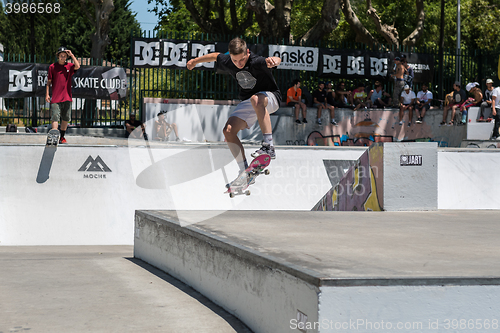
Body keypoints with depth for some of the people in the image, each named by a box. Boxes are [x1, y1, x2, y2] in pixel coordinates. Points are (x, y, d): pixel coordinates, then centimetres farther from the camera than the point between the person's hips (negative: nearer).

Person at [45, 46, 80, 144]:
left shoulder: (69, 66, 8)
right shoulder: (52, 67, 4)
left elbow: (77, 66, -14)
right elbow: (49, 82, 6)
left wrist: (71, 55, -10)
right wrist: (47, 94, 0)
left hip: (67, 97, 3)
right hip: (55, 98, -2)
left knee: (66, 119, 9)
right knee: (55, 118, -11)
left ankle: (62, 137, 21)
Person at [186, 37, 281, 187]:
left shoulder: (256, 62, -29)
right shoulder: (227, 62, -10)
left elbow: (277, 60, -48)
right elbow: (216, 56, 14)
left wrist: (273, 60, -72)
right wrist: (195, 61, 26)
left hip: (270, 97, -7)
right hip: (248, 103, 7)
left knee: (256, 99, -42)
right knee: (228, 131, -10)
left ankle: (268, 146, -43)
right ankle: (245, 172, -5)